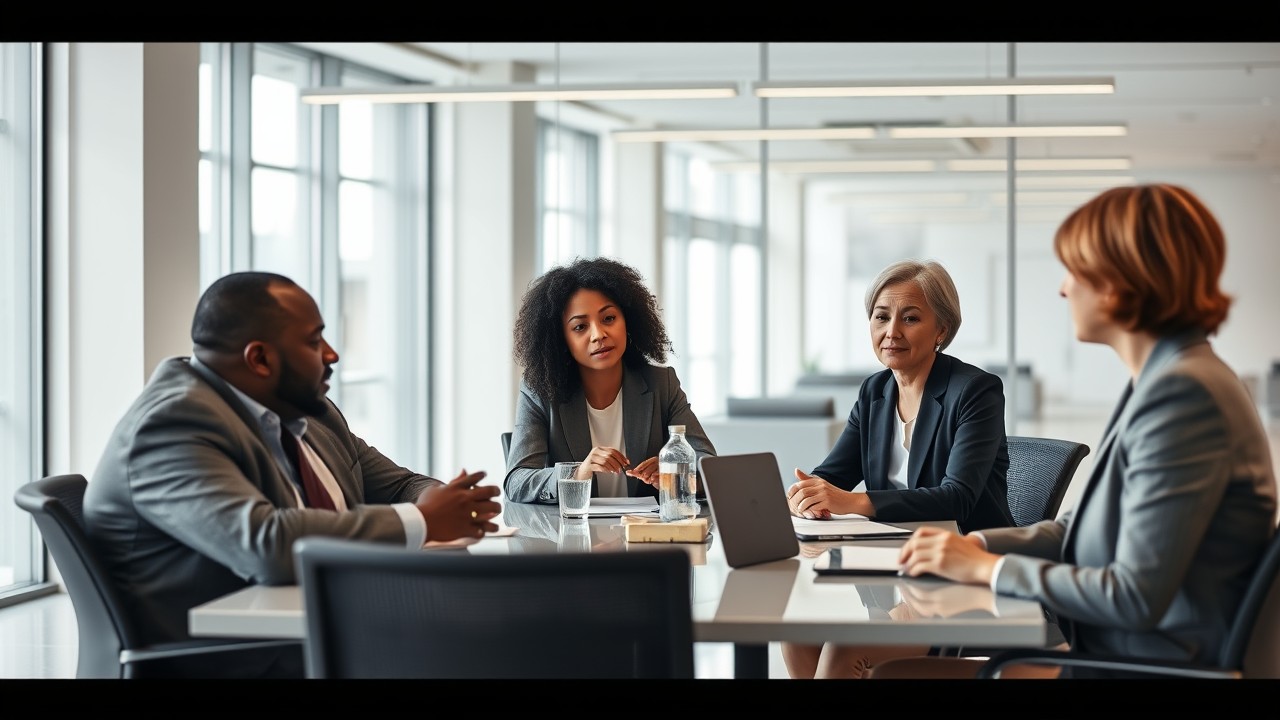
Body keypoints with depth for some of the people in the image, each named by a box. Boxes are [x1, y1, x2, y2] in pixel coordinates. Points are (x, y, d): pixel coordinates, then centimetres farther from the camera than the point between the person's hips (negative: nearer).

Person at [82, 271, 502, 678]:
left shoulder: (304, 409, 10)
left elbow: (398, 486, 19)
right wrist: (420, 523, -21)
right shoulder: (172, 425, -18)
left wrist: (447, 505, -7)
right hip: (240, 662, -9)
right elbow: (265, 544, -32)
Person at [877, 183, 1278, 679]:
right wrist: (976, 544, 4)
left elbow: (1137, 597, -24)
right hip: (1106, 650, 9)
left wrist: (987, 568, -13)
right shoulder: (1162, 380, 12)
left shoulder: (1183, 395, -21)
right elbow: (1078, 529, 20)